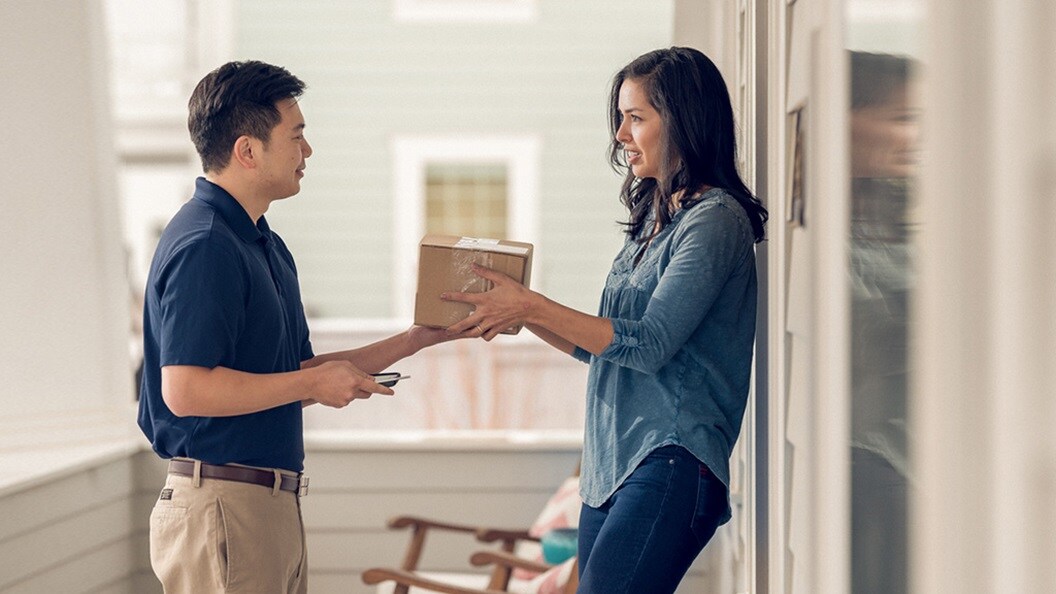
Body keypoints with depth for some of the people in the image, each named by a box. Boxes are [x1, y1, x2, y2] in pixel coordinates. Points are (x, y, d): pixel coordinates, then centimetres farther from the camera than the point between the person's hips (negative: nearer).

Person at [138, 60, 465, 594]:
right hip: (222, 504, -10)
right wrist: (313, 382, -16)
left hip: (273, 506, 10)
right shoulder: (203, 247, -16)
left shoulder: (265, 244, 16)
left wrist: (414, 340, 14)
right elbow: (185, 390, -24)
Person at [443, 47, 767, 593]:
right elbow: (600, 346, 21)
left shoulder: (715, 219, -9)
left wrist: (533, 307, -14)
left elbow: (647, 345, -15)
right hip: (612, 465, 9)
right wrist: (517, 311, 9)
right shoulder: (652, 219, 19)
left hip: (671, 463, -9)